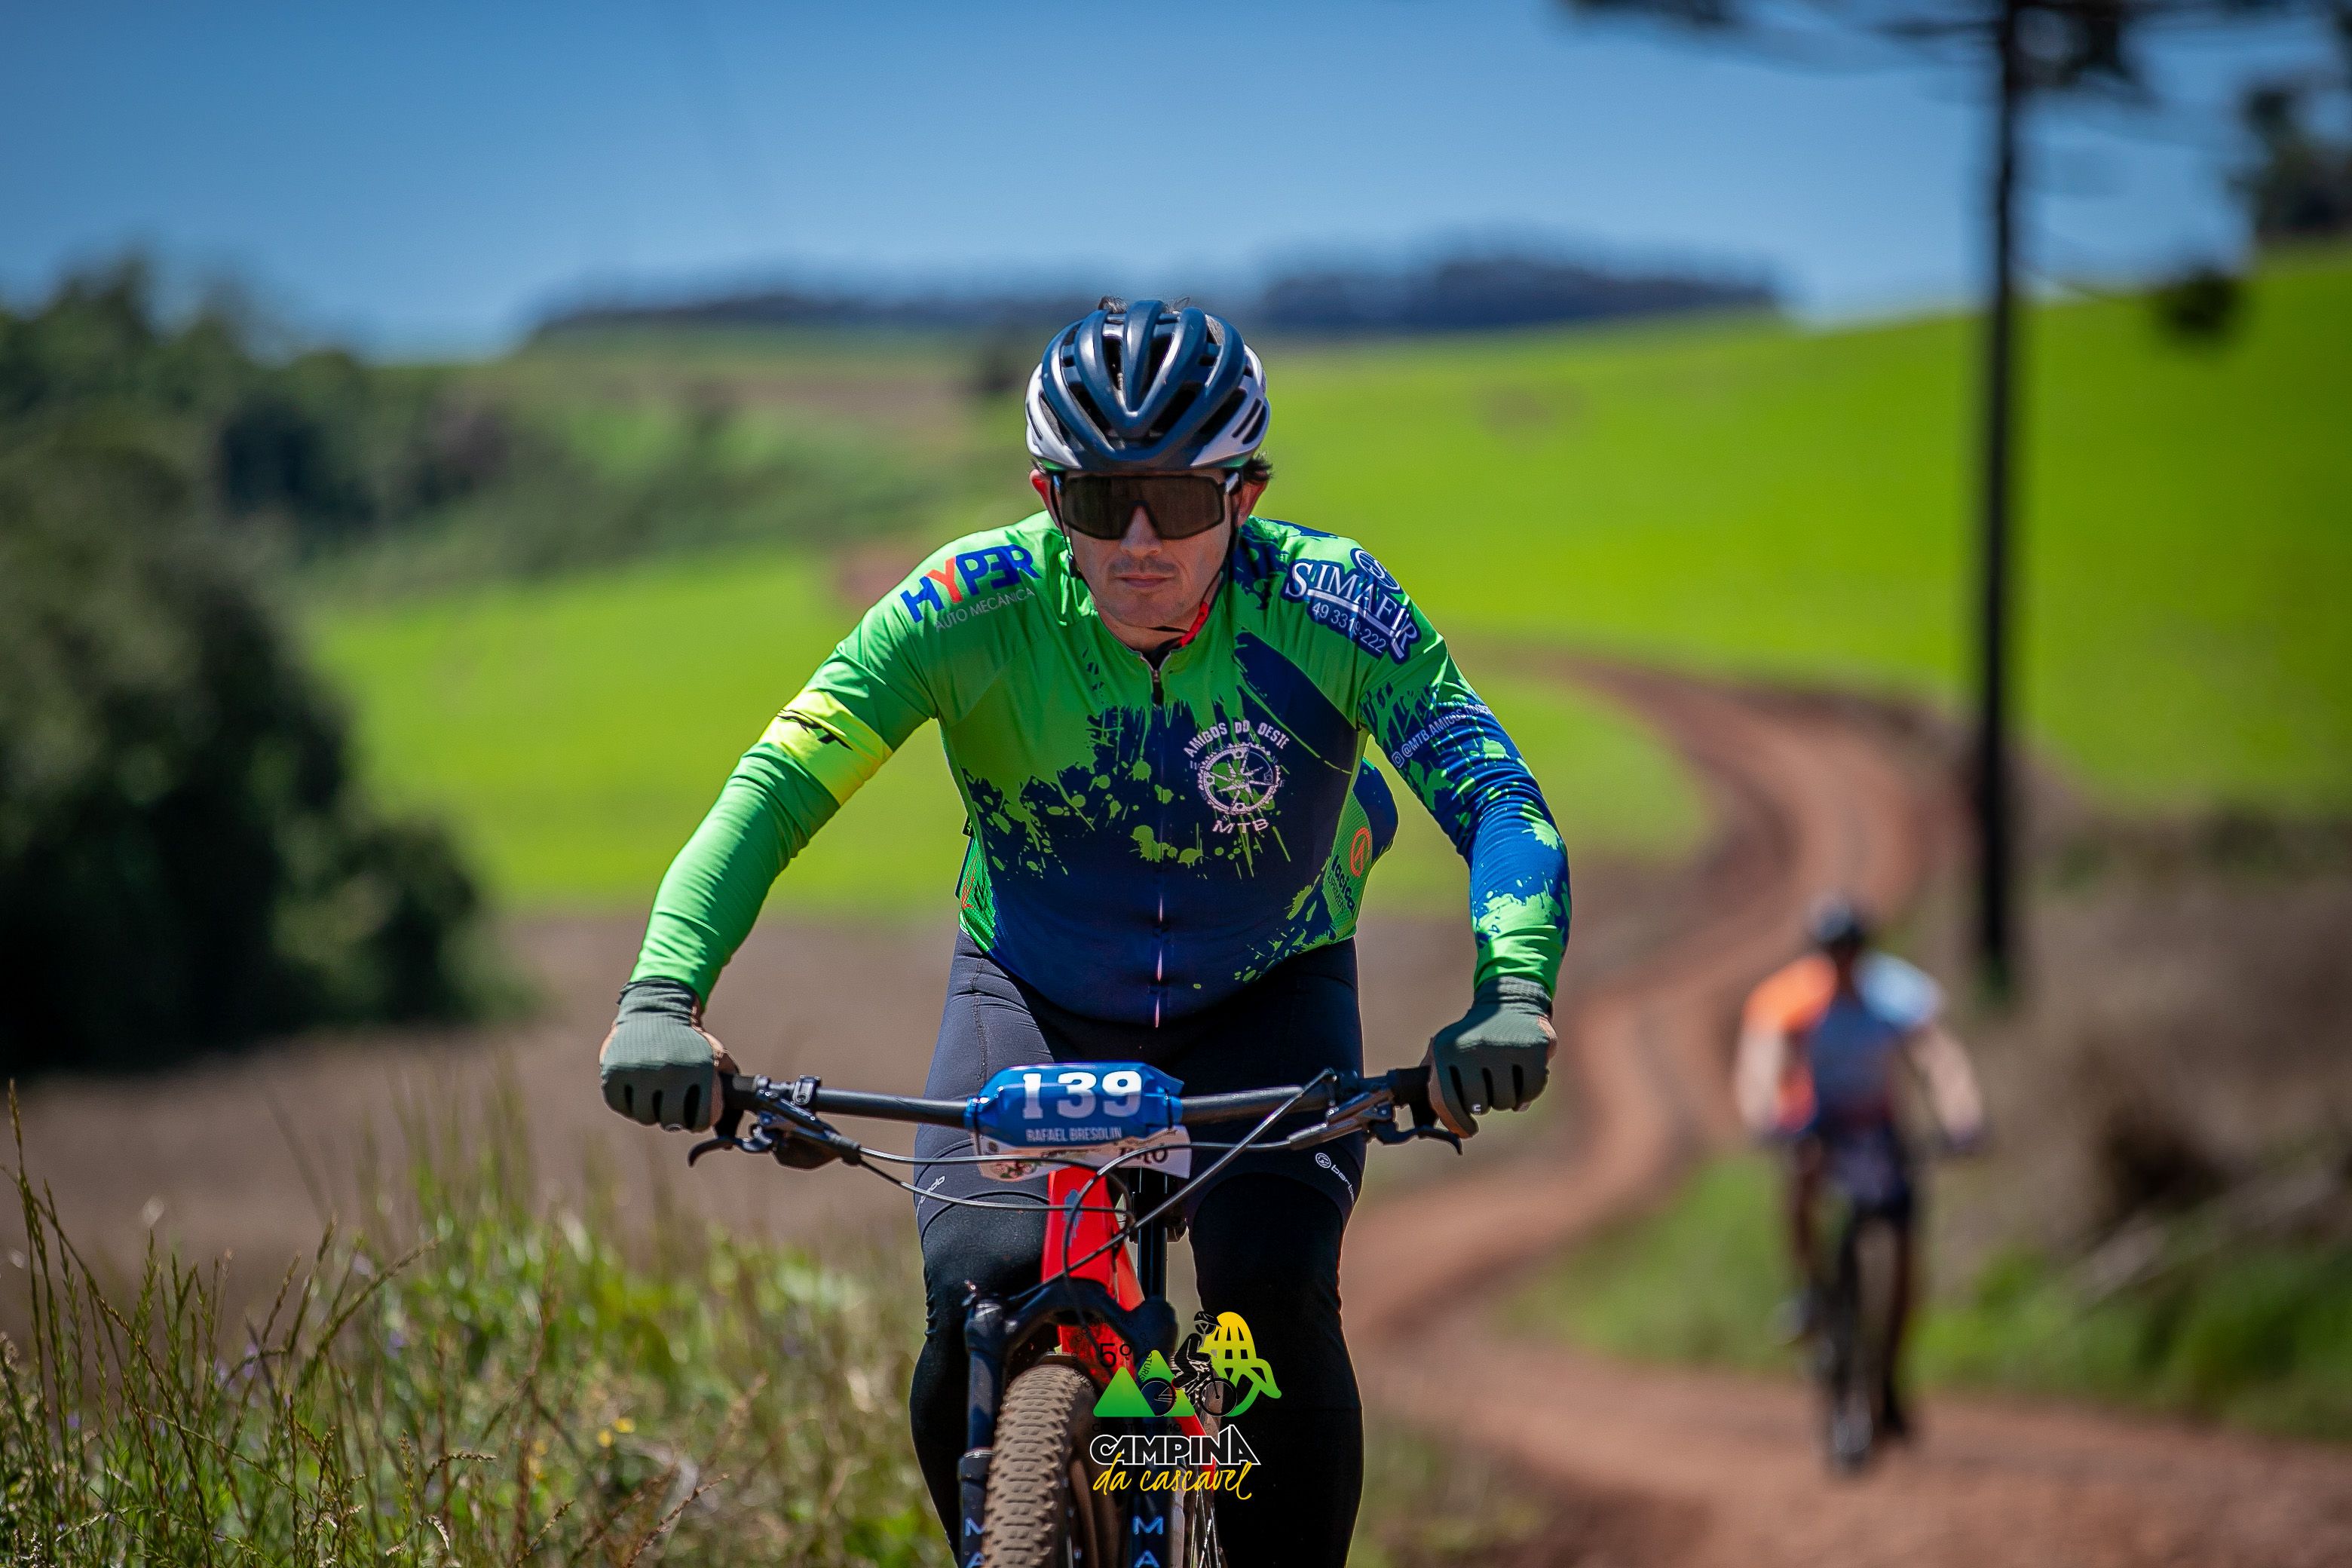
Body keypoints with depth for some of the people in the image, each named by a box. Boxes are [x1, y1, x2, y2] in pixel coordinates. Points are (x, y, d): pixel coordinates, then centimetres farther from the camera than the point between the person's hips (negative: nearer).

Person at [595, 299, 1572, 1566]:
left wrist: (1511, 994, -50)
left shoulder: (1325, 604, -25)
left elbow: (1498, 805, -29)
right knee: (976, 1306, -22)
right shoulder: (979, 605, -25)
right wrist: (661, 998, -45)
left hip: (1268, 1000, 0)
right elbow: (773, 789, -29)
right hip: (1034, 997, 0)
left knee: (1276, 1302, -25)